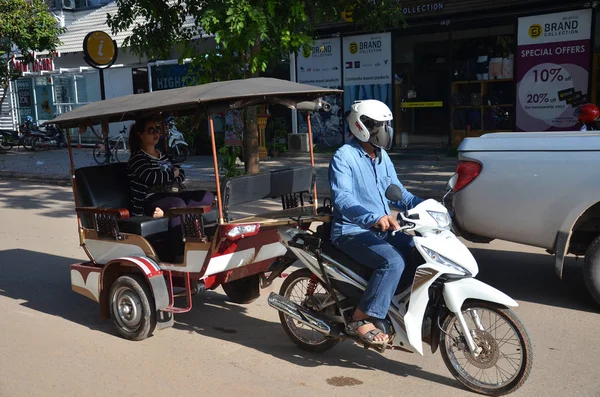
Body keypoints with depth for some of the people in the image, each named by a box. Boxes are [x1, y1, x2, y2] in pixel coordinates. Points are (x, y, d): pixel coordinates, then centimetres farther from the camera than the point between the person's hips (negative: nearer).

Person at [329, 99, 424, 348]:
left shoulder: (382, 156, 13)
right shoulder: (344, 156, -14)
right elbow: (341, 198, -28)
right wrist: (374, 218, -43)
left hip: (382, 229, 9)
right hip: (351, 231, -8)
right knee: (393, 261, -30)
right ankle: (361, 320, -19)